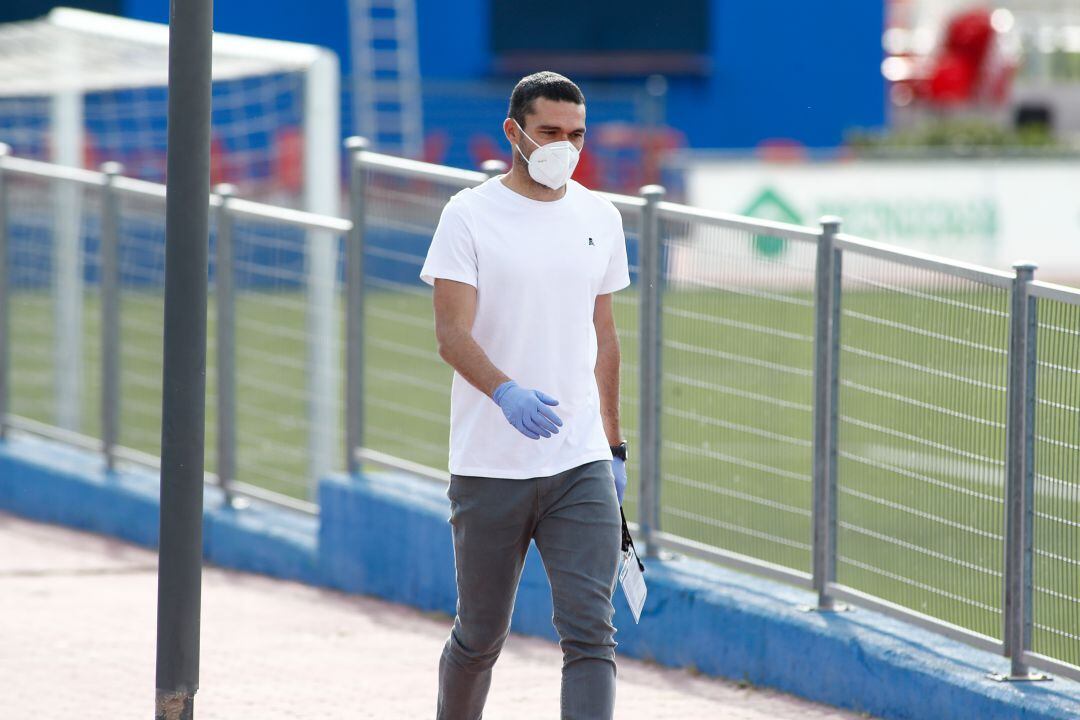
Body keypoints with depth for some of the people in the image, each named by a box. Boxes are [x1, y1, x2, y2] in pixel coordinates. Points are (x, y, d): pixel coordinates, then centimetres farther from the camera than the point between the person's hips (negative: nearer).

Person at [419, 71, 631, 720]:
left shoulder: (600, 218, 10)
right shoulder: (469, 216, -4)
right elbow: (453, 333, -13)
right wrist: (507, 392, -32)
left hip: (582, 469, 3)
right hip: (489, 470, -3)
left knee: (591, 631, -11)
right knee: (480, 636, 8)